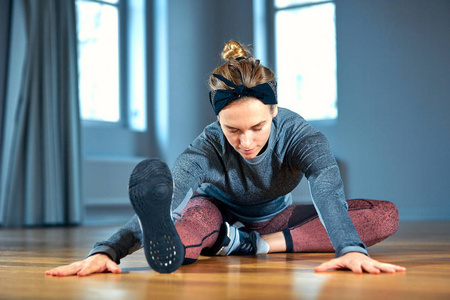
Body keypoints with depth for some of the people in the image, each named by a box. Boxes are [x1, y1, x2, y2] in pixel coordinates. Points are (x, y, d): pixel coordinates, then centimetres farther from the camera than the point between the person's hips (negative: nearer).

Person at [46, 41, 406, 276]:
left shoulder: (298, 134, -29)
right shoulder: (209, 146, -31)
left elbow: (328, 191, -47)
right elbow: (168, 199, -48)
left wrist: (351, 249, -69)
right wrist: (107, 251, -66)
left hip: (274, 220, 3)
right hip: (217, 212, -2)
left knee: (386, 217, -21)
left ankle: (252, 244, -31)